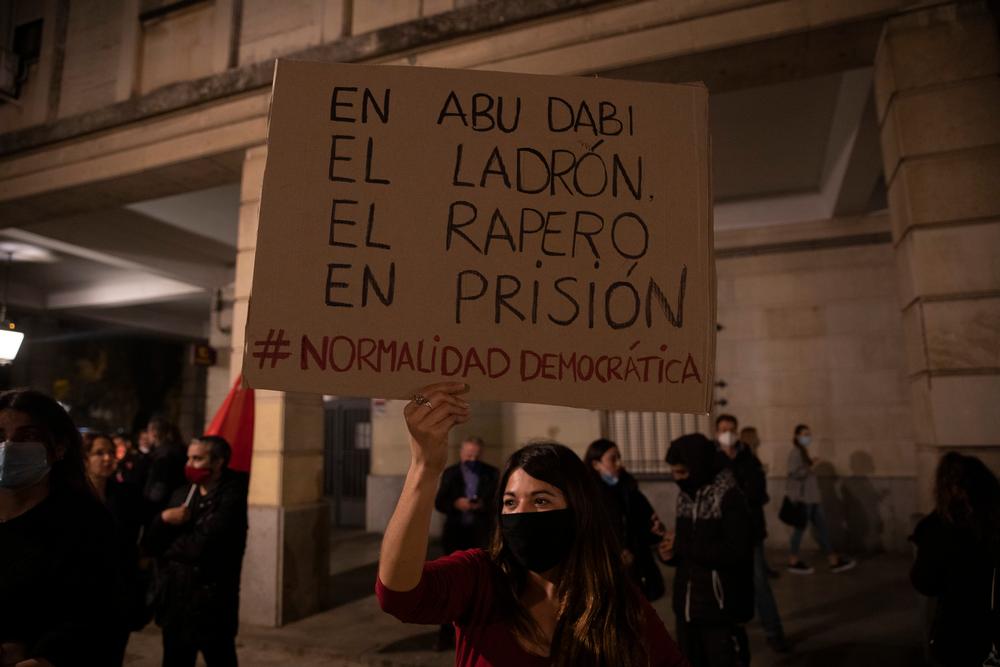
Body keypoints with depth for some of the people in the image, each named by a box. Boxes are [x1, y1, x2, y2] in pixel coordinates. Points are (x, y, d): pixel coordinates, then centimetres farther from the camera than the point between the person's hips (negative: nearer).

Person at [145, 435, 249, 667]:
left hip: (213, 606, -6)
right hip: (175, 602, 6)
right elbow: (151, 543, 7)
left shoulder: (231, 498, -12)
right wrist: (164, 518, -13)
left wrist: (169, 548, -3)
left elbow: (202, 545, -21)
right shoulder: (181, 495, 8)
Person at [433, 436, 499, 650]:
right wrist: (456, 504, -21)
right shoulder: (450, 473, 5)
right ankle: (447, 634, 15)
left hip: (481, 535, 0)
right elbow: (439, 503, -2)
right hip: (456, 534, 1)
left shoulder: (491, 473, 3)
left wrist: (483, 505, -21)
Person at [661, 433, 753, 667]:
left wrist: (682, 545, -19)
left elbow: (736, 552, -21)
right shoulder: (685, 495, 6)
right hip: (686, 606, 7)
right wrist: (673, 553, -5)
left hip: (720, 608, -6)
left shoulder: (730, 497, -13)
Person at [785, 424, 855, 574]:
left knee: (821, 527, 9)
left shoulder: (805, 452, 16)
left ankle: (834, 561, 14)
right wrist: (811, 467, -22)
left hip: (810, 497, 10)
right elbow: (794, 473, -25)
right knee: (800, 528, -1)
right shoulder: (795, 453, -14)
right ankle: (793, 562, 11)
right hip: (801, 498, -10)